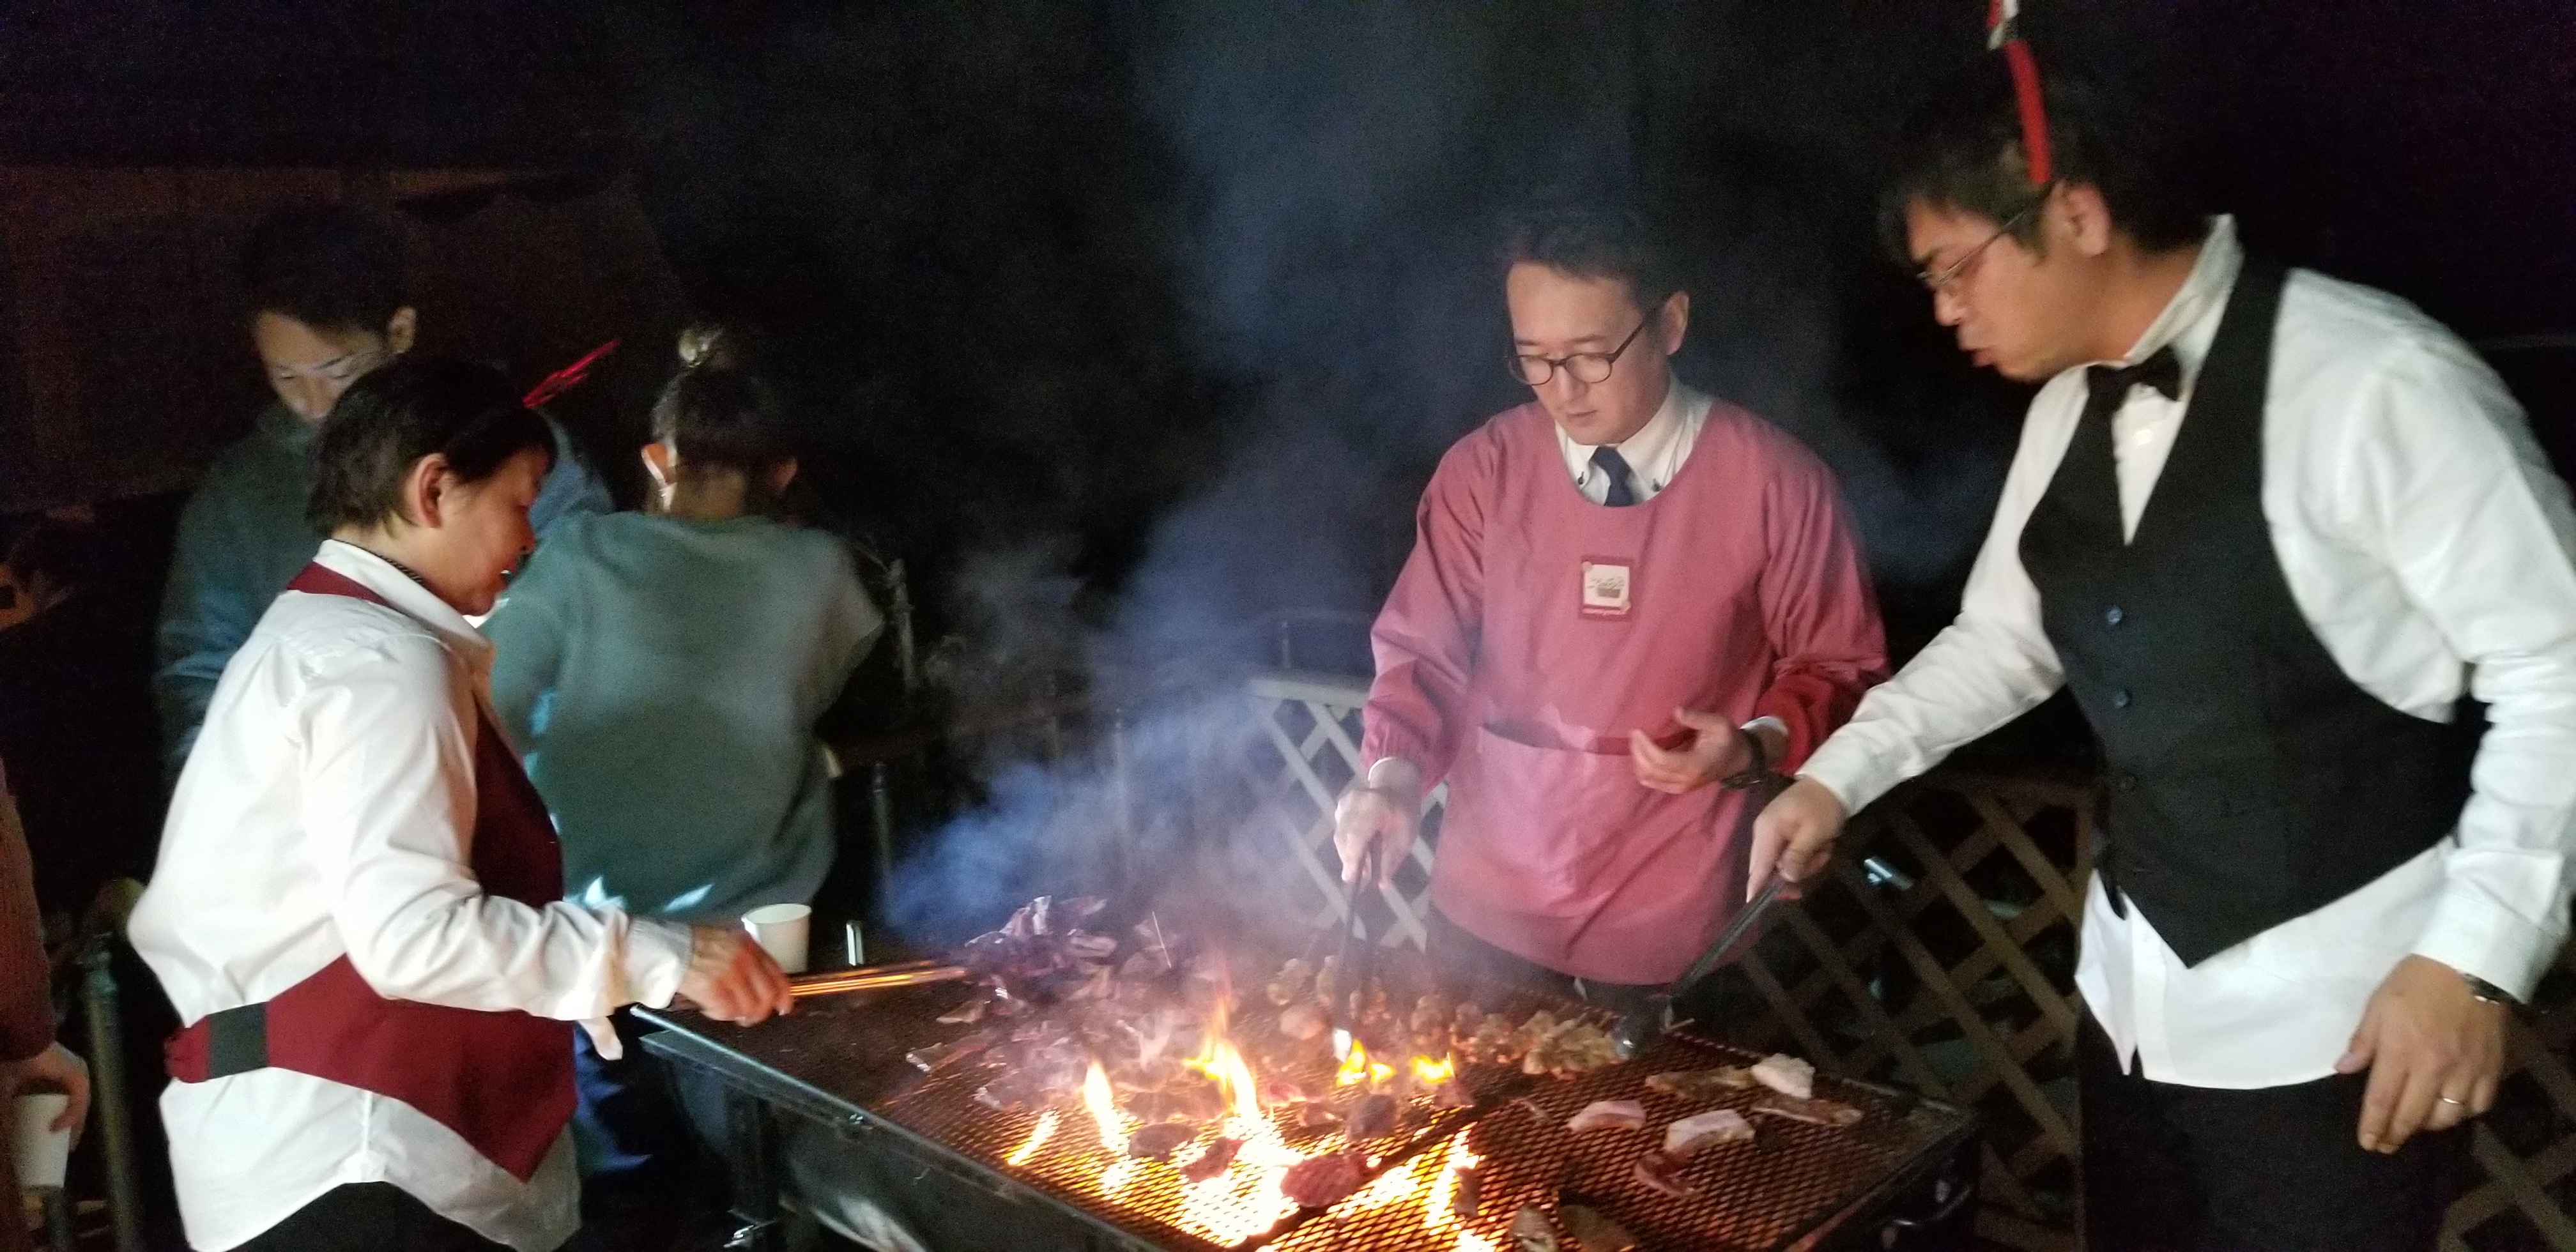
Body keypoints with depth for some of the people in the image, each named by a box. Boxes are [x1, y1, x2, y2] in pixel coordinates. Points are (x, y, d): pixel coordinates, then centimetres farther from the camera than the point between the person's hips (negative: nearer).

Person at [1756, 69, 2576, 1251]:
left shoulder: (2373, 382, -19)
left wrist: (2475, 958, -20)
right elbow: (2004, 637, 14)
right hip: (2135, 991, 7)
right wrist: (1838, 775, 4)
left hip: (2333, 1022, -7)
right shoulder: (2070, 403, 4)